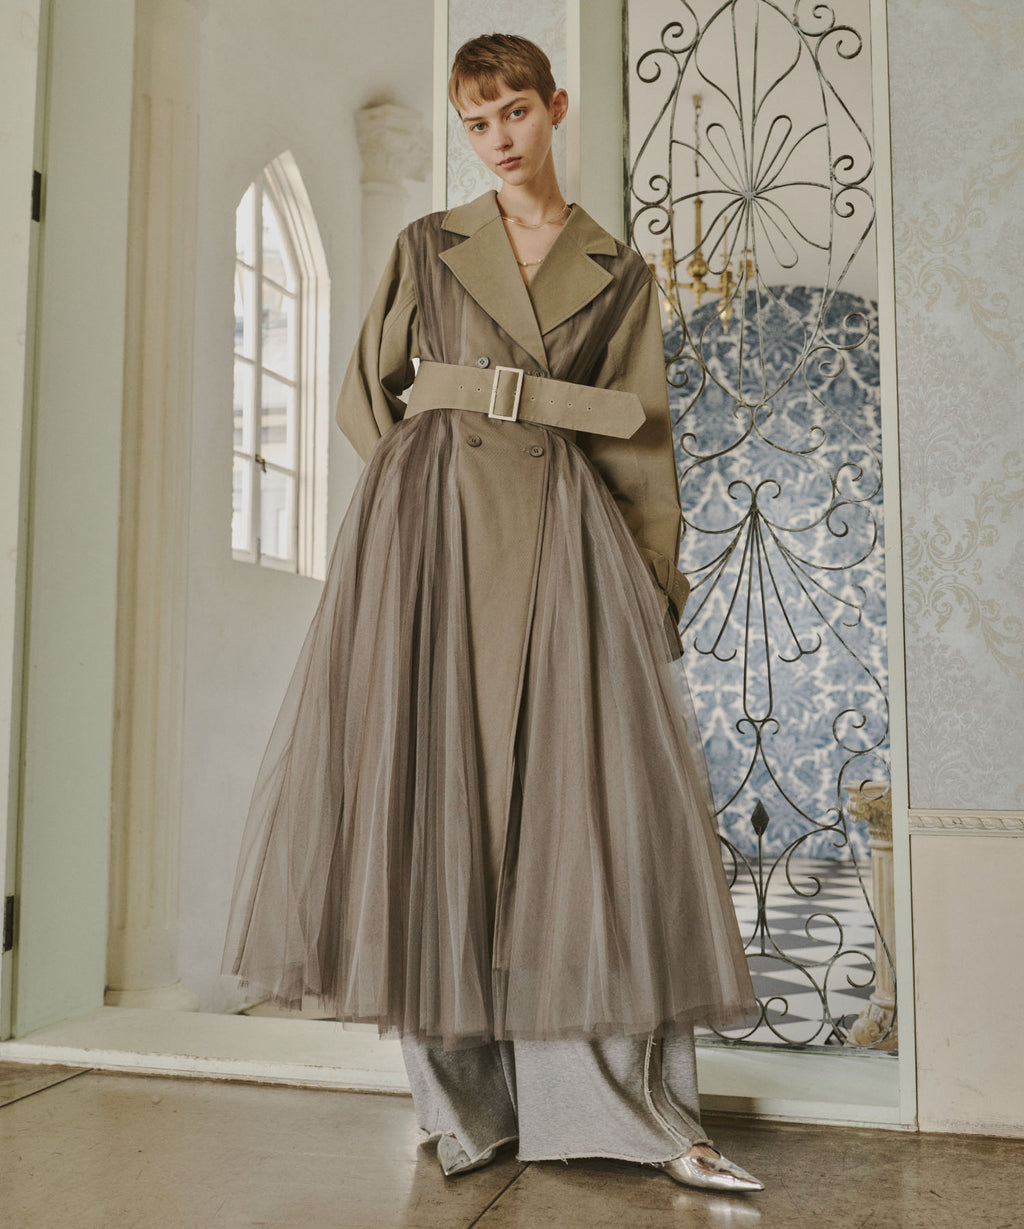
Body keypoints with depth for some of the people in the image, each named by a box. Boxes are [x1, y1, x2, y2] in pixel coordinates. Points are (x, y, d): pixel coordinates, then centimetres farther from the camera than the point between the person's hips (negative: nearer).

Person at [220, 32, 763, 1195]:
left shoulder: (618, 271, 14)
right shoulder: (426, 246, 15)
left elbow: (640, 440, 10)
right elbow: (367, 394, 16)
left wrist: (657, 583, 3)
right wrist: (420, 484, 3)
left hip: (563, 536, 0)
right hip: (431, 529, 1)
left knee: (588, 789, -6)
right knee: (433, 783, -4)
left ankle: (634, 1105, 2)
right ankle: (465, 1097, 8)